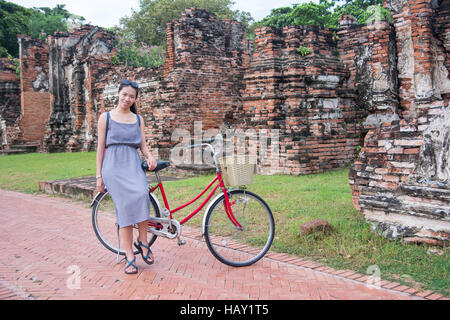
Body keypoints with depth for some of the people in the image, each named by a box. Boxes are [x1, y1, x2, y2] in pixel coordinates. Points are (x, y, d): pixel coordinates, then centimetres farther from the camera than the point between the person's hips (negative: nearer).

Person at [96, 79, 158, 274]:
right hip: (113, 165, -2)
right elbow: (101, 147, 7)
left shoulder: (138, 119, 17)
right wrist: (99, 176, 3)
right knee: (124, 206, -16)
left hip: (133, 165, 2)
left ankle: (142, 242, -11)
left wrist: (150, 157, -6)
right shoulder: (106, 117, 9)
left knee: (141, 194, -28)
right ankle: (129, 257, -10)